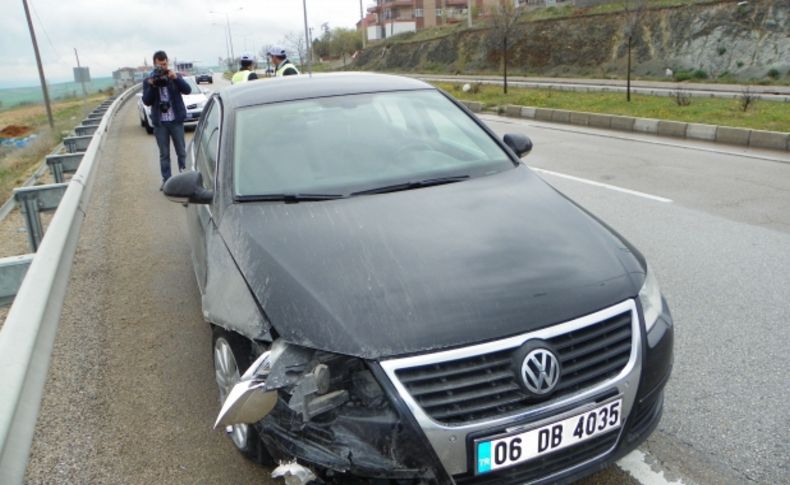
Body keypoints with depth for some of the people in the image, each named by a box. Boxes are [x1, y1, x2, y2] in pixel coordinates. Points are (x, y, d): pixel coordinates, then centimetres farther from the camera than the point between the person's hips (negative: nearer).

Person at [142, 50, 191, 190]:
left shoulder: (175, 76, 3)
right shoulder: (148, 81, 4)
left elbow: (187, 90, -11)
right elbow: (146, 101, -3)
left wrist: (175, 78, -24)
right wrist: (152, 86, -17)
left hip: (176, 120, -1)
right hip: (160, 122, 1)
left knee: (181, 151, 6)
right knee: (164, 154, 7)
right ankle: (166, 179, 12)